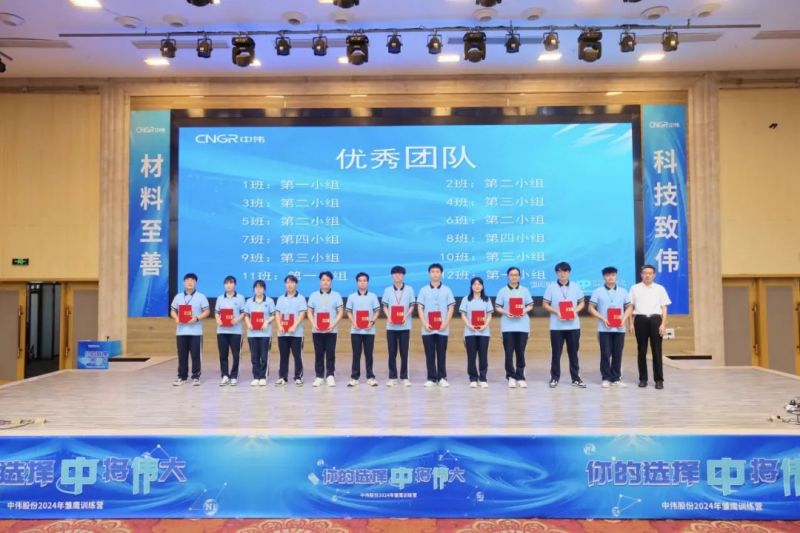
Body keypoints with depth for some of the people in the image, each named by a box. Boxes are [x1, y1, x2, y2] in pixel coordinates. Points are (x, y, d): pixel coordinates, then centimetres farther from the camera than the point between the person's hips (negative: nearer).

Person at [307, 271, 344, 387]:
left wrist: (333, 324, -12)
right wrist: (313, 324, -8)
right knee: (319, 353, 4)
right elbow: (310, 312, 7)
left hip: (331, 330, -1)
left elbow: (340, 312, 1)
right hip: (317, 330, 1)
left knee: (330, 353, -1)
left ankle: (330, 376, 6)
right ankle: (319, 376, 10)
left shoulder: (336, 295, 4)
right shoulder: (313, 295, 8)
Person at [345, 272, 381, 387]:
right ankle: (354, 377, 8)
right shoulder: (351, 297, 6)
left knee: (369, 354, 4)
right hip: (356, 330, 0)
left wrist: (372, 322, -12)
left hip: (369, 330, 0)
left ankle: (370, 377, 10)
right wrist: (353, 322, -10)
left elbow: (377, 311, 4)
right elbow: (349, 312, 6)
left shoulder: (373, 296, 5)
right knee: (356, 354, 2)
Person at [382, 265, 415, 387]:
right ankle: (392, 377, 10)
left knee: (404, 352, 2)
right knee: (392, 352, 3)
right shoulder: (388, 290, 6)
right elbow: (385, 306, 7)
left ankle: (404, 377, 10)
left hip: (404, 326, -1)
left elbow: (412, 306, 4)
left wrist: (406, 316, -13)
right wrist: (388, 317, -10)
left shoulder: (409, 290, 3)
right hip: (391, 326, 1)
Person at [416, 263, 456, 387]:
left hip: (442, 329, 0)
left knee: (441, 354, 3)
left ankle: (442, 378, 11)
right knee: (429, 354, 3)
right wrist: (425, 323, -8)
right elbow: (420, 308, 4)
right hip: (428, 329, 0)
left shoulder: (447, 290, 6)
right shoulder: (423, 290, 6)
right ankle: (431, 378, 10)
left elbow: (451, 308, 4)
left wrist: (446, 323, -9)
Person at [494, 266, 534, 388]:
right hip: (508, 326, -1)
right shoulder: (502, 291, 4)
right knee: (509, 352, -1)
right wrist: (505, 312, -16)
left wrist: (525, 311, -12)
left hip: (522, 326, 1)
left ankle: (520, 377, 11)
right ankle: (511, 377, 7)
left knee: (520, 352, 3)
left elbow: (530, 305, 8)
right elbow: (497, 307, 3)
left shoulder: (525, 290, 7)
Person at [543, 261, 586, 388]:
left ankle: (576, 378, 15)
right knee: (556, 353, 3)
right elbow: (545, 304, 0)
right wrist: (556, 312, -15)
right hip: (556, 326, -1)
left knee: (573, 352, 7)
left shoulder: (575, 287, 6)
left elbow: (582, 302, 10)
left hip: (573, 325, 2)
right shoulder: (551, 287, -1)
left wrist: (575, 311, -9)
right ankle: (554, 378, 12)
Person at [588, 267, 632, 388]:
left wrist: (624, 319, -6)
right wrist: (602, 318, -13)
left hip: (619, 328, 3)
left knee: (617, 354, 6)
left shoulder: (623, 291, 9)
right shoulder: (597, 292, 0)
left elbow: (628, 307, 12)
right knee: (605, 354, -1)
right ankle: (606, 378, 8)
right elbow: (591, 308, -2)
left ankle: (616, 378, 15)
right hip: (604, 329, -2)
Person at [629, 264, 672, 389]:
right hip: (640, 320, 0)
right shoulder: (635, 288, 7)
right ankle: (643, 378, 14)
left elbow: (664, 308, 6)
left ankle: (659, 379, 6)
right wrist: (631, 323, 1)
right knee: (641, 351, 6)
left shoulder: (660, 289, 8)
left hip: (655, 319, 0)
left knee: (657, 350, -1)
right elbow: (631, 307, 8)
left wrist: (663, 324, -3)